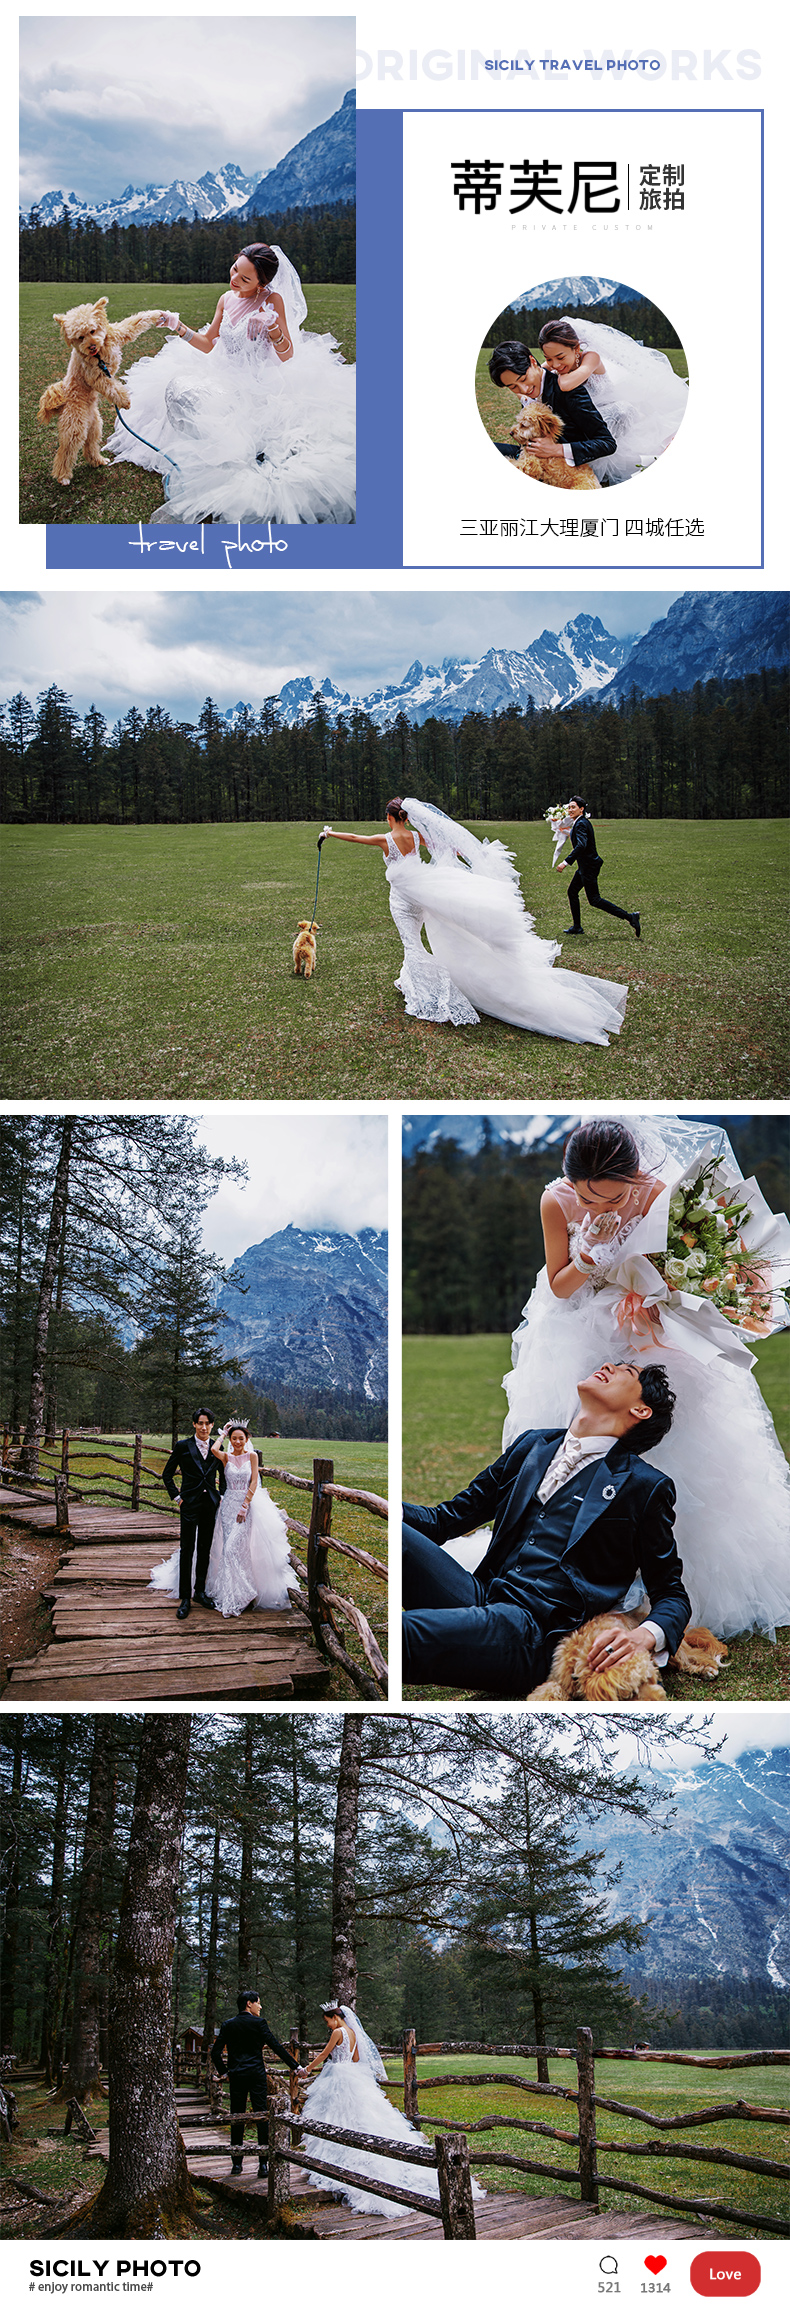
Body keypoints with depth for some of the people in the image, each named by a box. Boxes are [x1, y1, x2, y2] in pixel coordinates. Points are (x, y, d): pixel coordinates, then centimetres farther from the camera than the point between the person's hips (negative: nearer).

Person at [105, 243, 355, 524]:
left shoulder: (273, 300, -9)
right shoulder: (227, 300, 8)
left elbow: (287, 356, -10)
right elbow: (208, 344, 17)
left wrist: (273, 329, -29)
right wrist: (179, 329, 2)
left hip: (260, 382, -7)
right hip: (227, 377, 7)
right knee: (176, 387, -18)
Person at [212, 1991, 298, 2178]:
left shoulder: (228, 2025, 6)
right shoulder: (258, 2023, -5)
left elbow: (215, 2052, 3)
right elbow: (275, 2046, -8)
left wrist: (222, 2071, 17)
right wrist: (295, 2066, -4)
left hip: (236, 2076, 3)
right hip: (257, 2075, -3)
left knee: (237, 2119, 10)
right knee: (262, 2116, 0)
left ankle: (237, 2163, 13)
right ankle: (263, 2164, -3)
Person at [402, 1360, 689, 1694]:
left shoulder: (646, 1486, 8)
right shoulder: (533, 1444, 22)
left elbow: (672, 1595, 10)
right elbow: (445, 1519, 22)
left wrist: (647, 1635, -15)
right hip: (482, 1595, 6)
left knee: (405, 1632, -37)